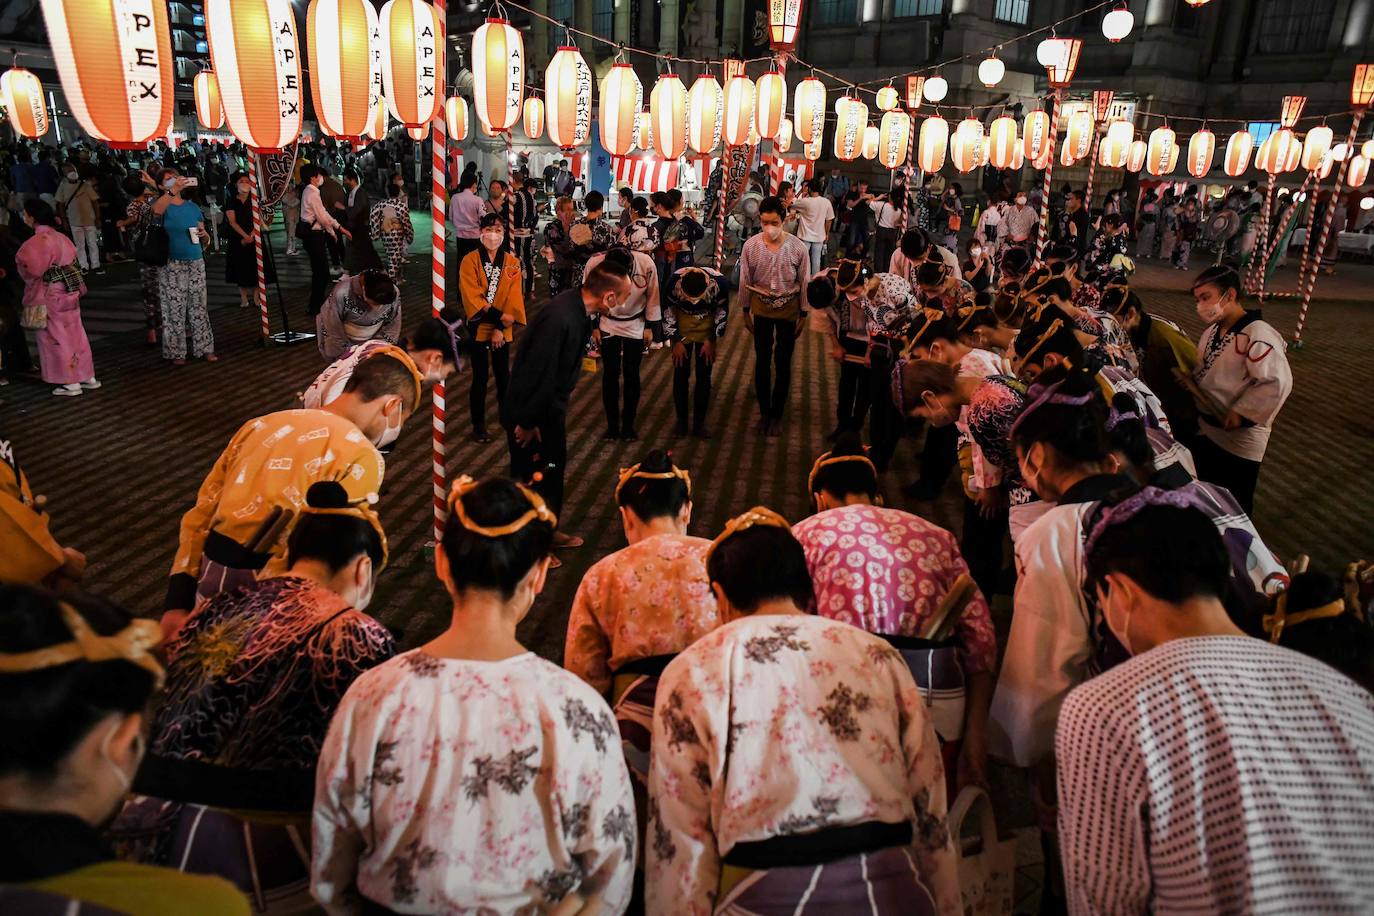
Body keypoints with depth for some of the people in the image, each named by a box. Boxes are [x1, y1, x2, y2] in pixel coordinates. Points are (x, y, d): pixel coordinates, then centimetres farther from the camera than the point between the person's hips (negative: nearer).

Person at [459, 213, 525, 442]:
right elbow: (472, 297, -14)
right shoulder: (470, 261, -8)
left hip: (503, 329, 2)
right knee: (480, 378, 4)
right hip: (478, 327, -2)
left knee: (503, 374, 13)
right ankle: (478, 426, 16)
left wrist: (499, 328, -13)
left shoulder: (511, 263, 0)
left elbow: (514, 297, -5)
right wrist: (499, 316, -21)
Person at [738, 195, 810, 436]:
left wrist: (803, 315, 0)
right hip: (761, 308, 1)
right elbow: (745, 281, -1)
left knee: (783, 363, 6)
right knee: (762, 361, 9)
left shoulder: (797, 247, -15)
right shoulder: (750, 246, -13)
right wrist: (745, 311, 4)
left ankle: (777, 414, 20)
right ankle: (764, 412, 24)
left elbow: (804, 283, -5)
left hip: (788, 308, -1)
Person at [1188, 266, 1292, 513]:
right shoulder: (1212, 331, 7)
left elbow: (1278, 382, -29)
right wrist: (1189, 378, -2)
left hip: (1239, 439, -8)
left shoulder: (1258, 335, -23)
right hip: (1205, 431, 8)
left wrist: (1241, 412, -25)